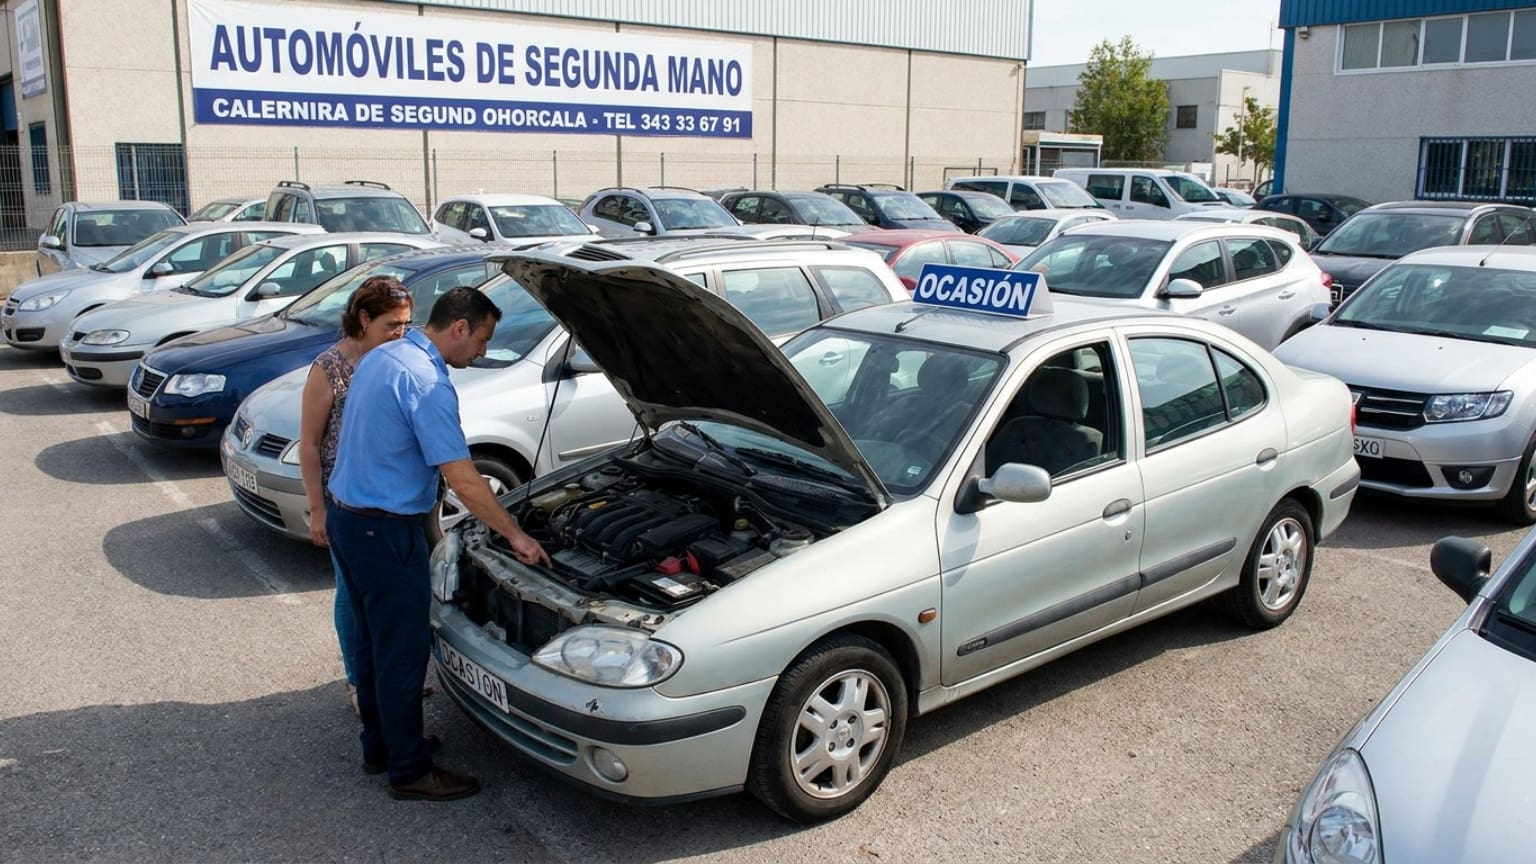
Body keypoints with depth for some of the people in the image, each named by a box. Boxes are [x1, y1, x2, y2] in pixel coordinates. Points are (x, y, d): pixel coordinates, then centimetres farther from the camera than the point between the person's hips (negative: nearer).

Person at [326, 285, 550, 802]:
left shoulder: (380, 357, 9)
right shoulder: (428, 384, -21)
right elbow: (463, 481, -23)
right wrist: (515, 535, -14)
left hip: (346, 517, 10)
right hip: (384, 531, -10)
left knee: (373, 639, 20)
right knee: (404, 651, 2)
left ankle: (379, 746, 34)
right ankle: (410, 771, 14)